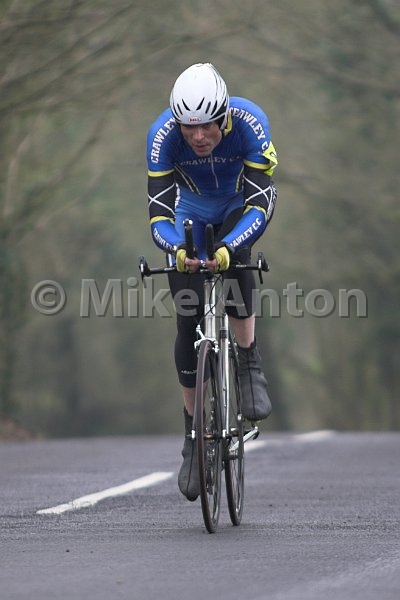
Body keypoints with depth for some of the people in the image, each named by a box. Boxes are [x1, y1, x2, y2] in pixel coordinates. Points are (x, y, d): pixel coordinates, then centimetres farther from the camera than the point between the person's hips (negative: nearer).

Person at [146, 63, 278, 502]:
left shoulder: (250, 124, -35)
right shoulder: (162, 135, -32)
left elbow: (260, 204, -38)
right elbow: (159, 211, -33)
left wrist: (229, 247, -56)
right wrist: (176, 250, -54)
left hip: (242, 205, -1)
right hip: (192, 211, 1)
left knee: (232, 258, -35)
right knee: (188, 321, -10)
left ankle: (249, 366, -16)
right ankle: (194, 434, 3)